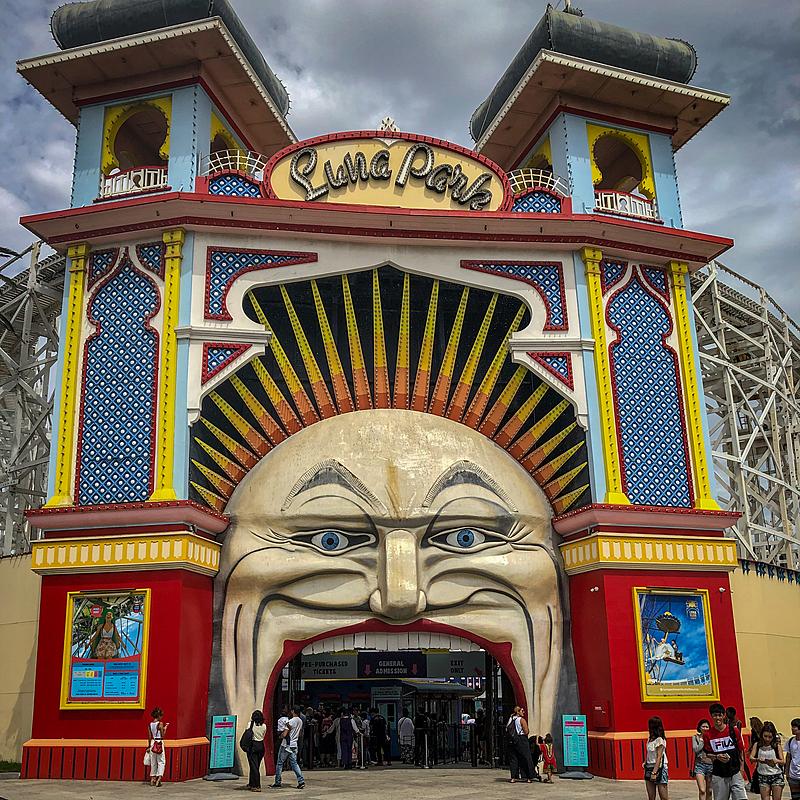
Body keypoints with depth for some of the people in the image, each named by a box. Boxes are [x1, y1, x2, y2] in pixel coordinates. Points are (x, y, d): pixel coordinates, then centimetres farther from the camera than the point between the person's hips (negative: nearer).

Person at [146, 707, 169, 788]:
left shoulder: (150, 724, 4)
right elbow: (162, 735, -12)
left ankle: (153, 779, 16)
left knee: (153, 762, 14)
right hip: (159, 743, -5)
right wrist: (165, 729, 3)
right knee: (161, 761, 2)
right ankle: (159, 777, -12)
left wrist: (149, 746, 14)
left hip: (152, 743, 5)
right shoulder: (160, 724, -12)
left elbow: (150, 737, 7)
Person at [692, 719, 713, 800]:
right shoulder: (696, 737, 5)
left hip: (710, 764, 2)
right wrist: (703, 741, -7)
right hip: (700, 764, -2)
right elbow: (696, 749, -8)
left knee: (709, 791, 7)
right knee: (702, 790, -12)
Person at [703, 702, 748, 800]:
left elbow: (741, 751, 6)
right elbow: (707, 754, 6)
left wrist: (741, 769, 2)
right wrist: (717, 757, -13)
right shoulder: (707, 734, -2)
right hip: (718, 775, 0)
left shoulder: (734, 730, -1)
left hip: (735, 773, 0)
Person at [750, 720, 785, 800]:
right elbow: (751, 758, -5)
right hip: (763, 776, 1)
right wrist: (758, 759, -27)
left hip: (777, 776, -1)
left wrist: (776, 761, -25)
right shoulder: (757, 745, 1)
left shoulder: (777, 746, -1)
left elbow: (782, 762, -2)